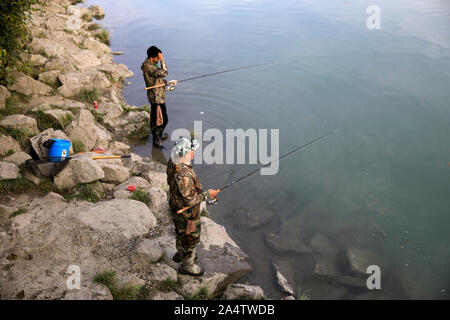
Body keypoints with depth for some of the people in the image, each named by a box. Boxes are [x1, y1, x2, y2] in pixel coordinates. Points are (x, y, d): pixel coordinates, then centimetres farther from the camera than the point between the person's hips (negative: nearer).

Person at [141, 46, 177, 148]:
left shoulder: (151, 65, 8)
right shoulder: (148, 67, -25)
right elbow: (164, 73, -34)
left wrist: (168, 83, 8)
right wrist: (162, 60, -26)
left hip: (156, 96, 10)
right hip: (157, 97, -10)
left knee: (155, 117, 22)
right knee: (163, 119, -1)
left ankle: (157, 135, 38)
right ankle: (157, 139, 12)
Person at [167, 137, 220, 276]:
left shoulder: (172, 163, -11)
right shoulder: (185, 175, -40)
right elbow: (190, 201, -31)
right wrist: (207, 194, -19)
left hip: (176, 205, 9)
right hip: (187, 213, -9)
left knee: (182, 232, 32)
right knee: (191, 238, 15)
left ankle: (180, 254, 57)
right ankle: (187, 266, 37)